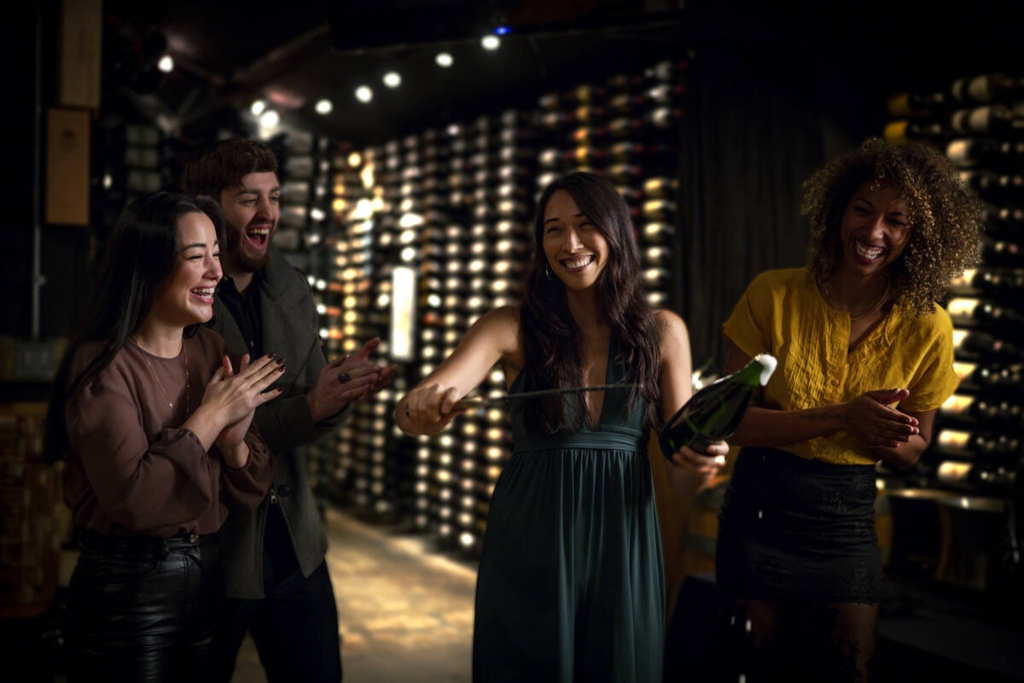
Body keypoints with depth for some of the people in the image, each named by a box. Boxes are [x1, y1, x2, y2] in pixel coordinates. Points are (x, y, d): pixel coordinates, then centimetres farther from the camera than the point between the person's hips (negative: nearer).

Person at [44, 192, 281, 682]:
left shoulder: (212, 352, 5)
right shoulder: (102, 366, -14)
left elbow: (250, 491, 5)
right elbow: (134, 499, -26)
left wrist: (234, 440, -16)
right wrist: (211, 416, -19)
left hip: (210, 582, 7)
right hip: (126, 593, -6)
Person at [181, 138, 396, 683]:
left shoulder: (293, 290, 5)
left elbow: (313, 419, 7)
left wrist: (341, 391, -15)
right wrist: (309, 407, -25)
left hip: (295, 547, 6)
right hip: (207, 551, -5)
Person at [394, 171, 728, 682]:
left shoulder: (663, 332, 1)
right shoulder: (512, 327, -3)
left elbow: (681, 477, 2)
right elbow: (418, 406, -18)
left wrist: (702, 464, -21)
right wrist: (421, 408, -41)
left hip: (623, 549, 1)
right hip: (529, 550, -1)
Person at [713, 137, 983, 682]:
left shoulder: (927, 328, -5)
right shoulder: (773, 296, -10)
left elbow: (914, 447, 8)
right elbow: (731, 422, -11)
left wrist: (889, 440, -17)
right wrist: (843, 418, -22)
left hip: (848, 524, 2)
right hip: (760, 515, -1)